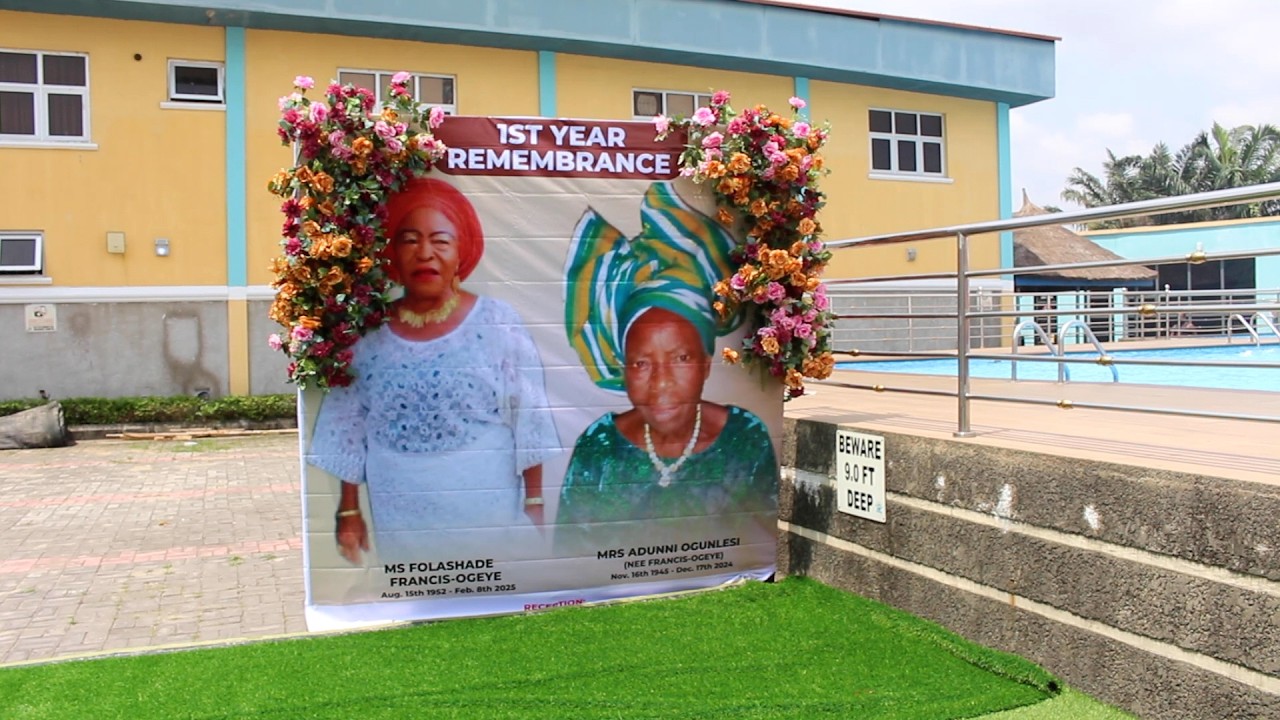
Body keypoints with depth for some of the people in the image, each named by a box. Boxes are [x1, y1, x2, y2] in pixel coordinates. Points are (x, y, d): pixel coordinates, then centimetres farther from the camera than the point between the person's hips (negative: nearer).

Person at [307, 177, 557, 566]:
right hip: (399, 518, 2)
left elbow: (528, 421, -4)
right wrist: (349, 511, 7)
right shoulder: (368, 332, -1)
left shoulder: (498, 322, -7)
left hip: (485, 512, -2)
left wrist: (534, 501, -3)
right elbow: (348, 430, 6)